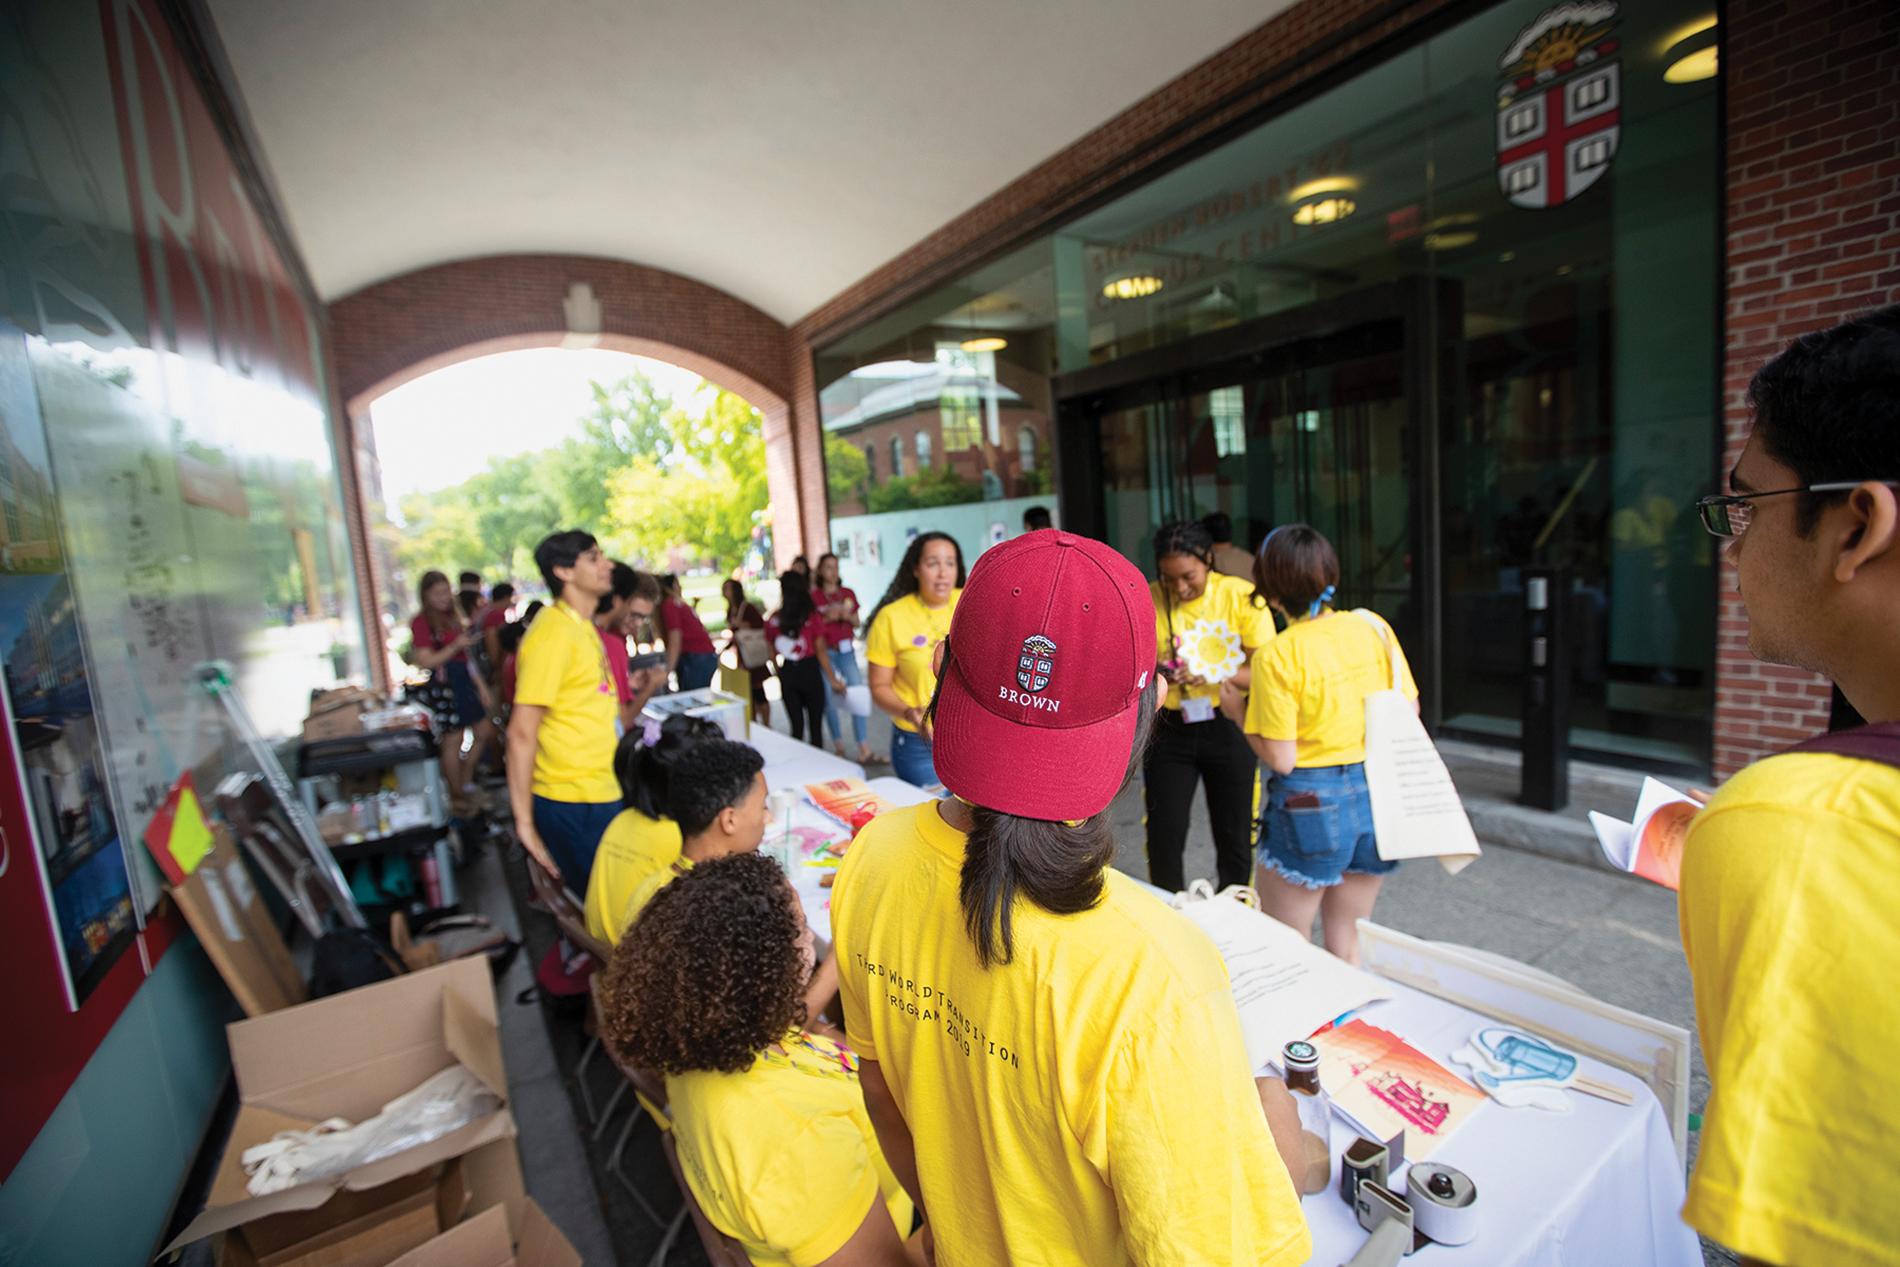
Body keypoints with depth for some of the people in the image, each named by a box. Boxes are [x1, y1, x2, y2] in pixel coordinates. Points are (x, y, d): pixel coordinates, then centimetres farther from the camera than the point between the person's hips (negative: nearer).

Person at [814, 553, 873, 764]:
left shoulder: (849, 593, 11)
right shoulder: (813, 596, 1)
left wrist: (848, 617, -5)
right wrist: (827, 618, -14)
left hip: (847, 650, 2)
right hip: (825, 652, -2)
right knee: (830, 699, 1)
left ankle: (864, 749, -6)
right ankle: (839, 746, 16)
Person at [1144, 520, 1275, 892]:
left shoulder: (1241, 596, -7)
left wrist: (1211, 676, -23)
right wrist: (1156, 673, -22)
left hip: (1228, 730, 0)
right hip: (1169, 732, 1)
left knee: (1235, 838, 9)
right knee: (1163, 835, 1)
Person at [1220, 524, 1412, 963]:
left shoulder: (1276, 657, -18)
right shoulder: (1373, 626, -3)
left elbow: (1281, 758, -16)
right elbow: (1410, 712, 5)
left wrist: (1238, 711, -3)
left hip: (1311, 804, -6)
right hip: (1376, 795, 6)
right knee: (1348, 946, 21)